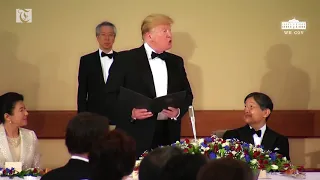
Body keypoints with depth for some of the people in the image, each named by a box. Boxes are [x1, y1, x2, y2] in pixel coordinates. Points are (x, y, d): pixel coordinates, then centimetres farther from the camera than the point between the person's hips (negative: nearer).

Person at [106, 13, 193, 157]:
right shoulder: (125, 59, -1)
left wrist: (179, 111, -3)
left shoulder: (176, 61, 15)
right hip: (136, 135, -4)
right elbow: (111, 94, -4)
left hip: (168, 135, 4)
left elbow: (187, 94, 18)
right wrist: (131, 112, -19)